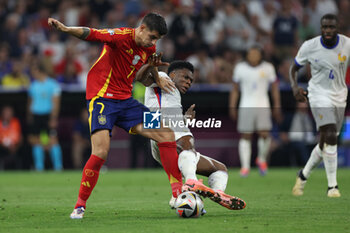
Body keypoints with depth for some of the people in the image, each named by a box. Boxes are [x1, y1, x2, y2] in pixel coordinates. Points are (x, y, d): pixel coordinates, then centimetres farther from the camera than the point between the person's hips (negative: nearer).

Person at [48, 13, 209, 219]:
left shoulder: (149, 48, 7)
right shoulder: (121, 36, -15)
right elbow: (90, 34, -29)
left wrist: (158, 79, 9)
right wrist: (65, 28, -47)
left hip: (126, 101, 7)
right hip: (102, 99, -7)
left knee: (166, 135, -2)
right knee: (101, 151, -22)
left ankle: (178, 192, 7)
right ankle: (80, 205, -8)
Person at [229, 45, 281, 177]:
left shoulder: (268, 68, 4)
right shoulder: (240, 68, 5)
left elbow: (275, 88, 10)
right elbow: (235, 89, 11)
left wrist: (277, 107, 6)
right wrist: (232, 107, 8)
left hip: (263, 106, 0)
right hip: (246, 106, 0)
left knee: (264, 134, -12)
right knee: (245, 136, -4)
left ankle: (262, 159, 14)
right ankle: (245, 167, 1)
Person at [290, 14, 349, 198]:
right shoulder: (309, 46, -10)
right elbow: (294, 68, 4)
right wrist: (295, 87, -14)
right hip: (319, 95, -4)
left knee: (326, 142, 10)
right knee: (330, 137, -21)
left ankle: (303, 175, 33)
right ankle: (332, 185, -14)